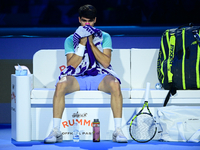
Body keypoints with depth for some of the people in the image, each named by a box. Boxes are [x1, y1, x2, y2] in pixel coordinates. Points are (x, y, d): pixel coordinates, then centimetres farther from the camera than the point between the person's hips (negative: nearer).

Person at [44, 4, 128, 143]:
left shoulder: (104, 37, 8)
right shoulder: (70, 40, 9)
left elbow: (106, 63, -6)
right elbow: (71, 65, -5)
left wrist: (91, 42, -11)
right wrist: (82, 43, -11)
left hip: (100, 77, 0)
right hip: (77, 78, 0)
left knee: (115, 84, -35)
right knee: (60, 85, -33)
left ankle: (118, 130, -31)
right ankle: (56, 131, -29)